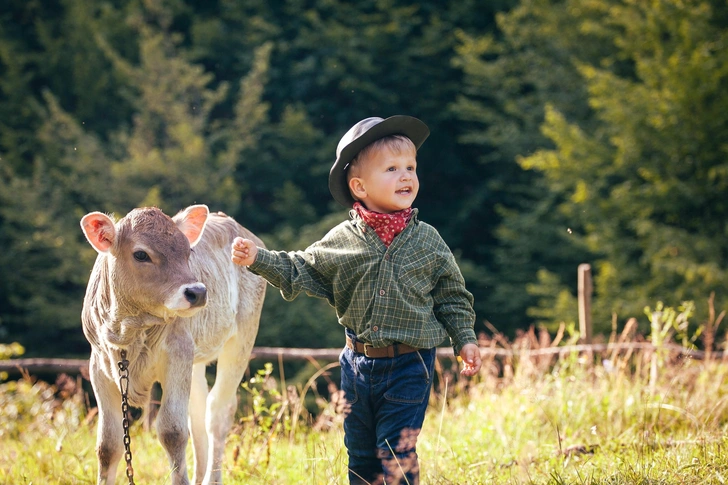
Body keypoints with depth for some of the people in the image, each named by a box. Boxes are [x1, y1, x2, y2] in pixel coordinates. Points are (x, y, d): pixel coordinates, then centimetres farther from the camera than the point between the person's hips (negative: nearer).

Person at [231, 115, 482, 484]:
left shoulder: (427, 240, -2)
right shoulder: (341, 241, -2)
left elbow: (451, 295, 6)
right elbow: (300, 272, 7)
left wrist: (465, 340, 0)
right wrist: (258, 259, -3)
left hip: (409, 367, -2)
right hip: (358, 363, 2)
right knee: (360, 453, 12)